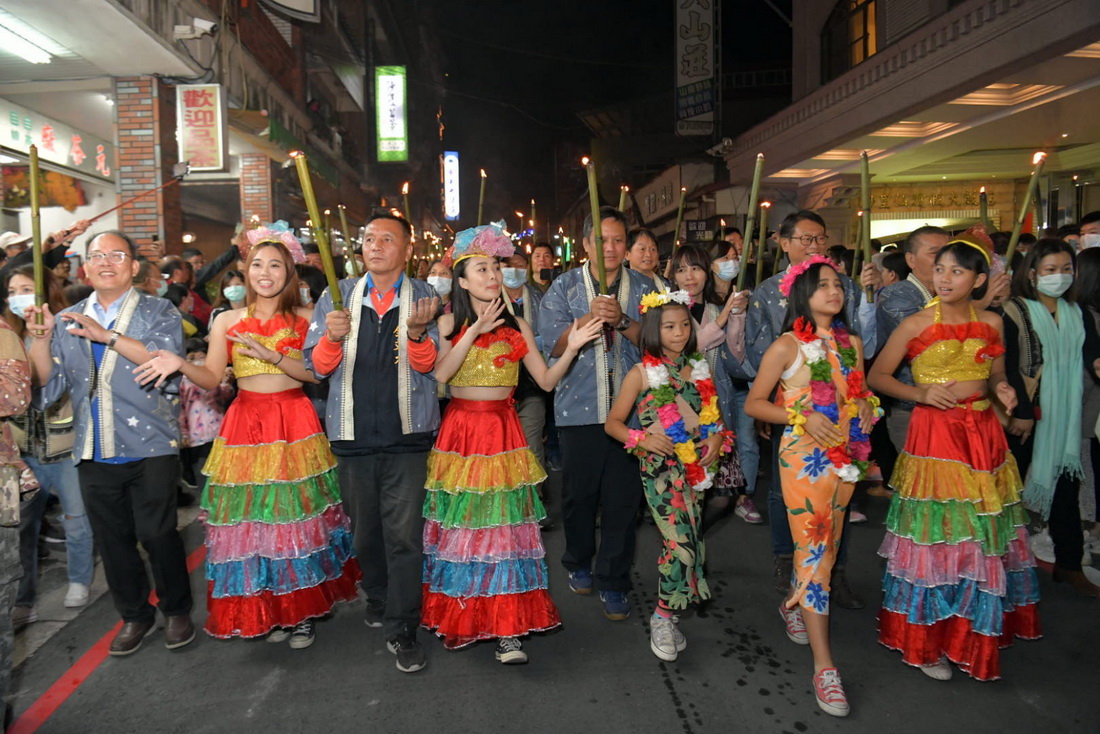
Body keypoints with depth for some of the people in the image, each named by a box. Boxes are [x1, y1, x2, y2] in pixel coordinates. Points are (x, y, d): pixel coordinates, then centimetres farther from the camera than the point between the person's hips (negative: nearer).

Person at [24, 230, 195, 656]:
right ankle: (134, 615, 29)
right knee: (112, 539, 11)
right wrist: (40, 339, -6)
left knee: (156, 534, -2)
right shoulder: (66, 321, 13)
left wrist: (109, 336, -22)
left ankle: (176, 610, 20)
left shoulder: (159, 313, 1)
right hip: (94, 453, 4)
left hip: (149, 449, -4)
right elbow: (48, 389, 7)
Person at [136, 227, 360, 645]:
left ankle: (303, 611, 17)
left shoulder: (304, 319, 4)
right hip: (246, 425, 2)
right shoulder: (227, 321, 8)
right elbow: (212, 379, 4)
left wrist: (270, 355, -17)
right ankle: (268, 611, 22)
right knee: (251, 517, 4)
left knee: (298, 514, 2)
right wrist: (180, 364, -14)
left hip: (295, 423, -1)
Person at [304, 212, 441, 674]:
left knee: (404, 533, -4)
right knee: (365, 529, 15)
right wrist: (331, 337, -18)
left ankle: (402, 631, 8)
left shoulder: (424, 297, 2)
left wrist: (416, 332, -29)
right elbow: (317, 367, 3)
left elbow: (427, 365, -8)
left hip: (407, 437, -2)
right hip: (353, 436, 3)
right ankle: (379, 601, 39)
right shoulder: (337, 296, 7)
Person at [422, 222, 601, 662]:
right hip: (460, 431, 0)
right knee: (460, 523, 5)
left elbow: (547, 380, 2)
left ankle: (506, 626, 4)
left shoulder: (516, 325, 7)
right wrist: (475, 332, -18)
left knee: (504, 523, -2)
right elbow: (440, 374, -13)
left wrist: (572, 348, -13)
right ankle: (459, 617, 22)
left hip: (502, 431, 1)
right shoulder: (449, 323, 3)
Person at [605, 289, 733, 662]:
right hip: (660, 466, -5)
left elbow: (715, 415, 20)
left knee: (690, 539, 7)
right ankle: (662, 617, 5)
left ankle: (667, 616, 24)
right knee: (680, 541, -14)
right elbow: (613, 423, 0)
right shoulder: (642, 373, -1)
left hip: (696, 464, 5)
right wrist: (642, 438, -16)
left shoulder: (700, 369, 11)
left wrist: (718, 437, -1)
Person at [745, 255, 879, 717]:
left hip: (845, 456, 6)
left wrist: (867, 406, -3)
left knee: (827, 546, 16)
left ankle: (793, 604, 44)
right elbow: (754, 403, -9)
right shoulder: (788, 345, -8)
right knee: (814, 550, -6)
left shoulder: (852, 343, 8)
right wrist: (803, 417, -20)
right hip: (805, 456, -6)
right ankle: (824, 666, -1)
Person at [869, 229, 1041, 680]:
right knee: (934, 536, -1)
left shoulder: (992, 323, 7)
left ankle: (973, 632, 31)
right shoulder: (915, 325, -6)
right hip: (933, 435, -4)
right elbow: (877, 376, -2)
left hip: (984, 436, 5)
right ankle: (927, 641, 16)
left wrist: (1003, 390, -3)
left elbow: (995, 376, 18)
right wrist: (921, 394, -15)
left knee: (983, 537, 11)